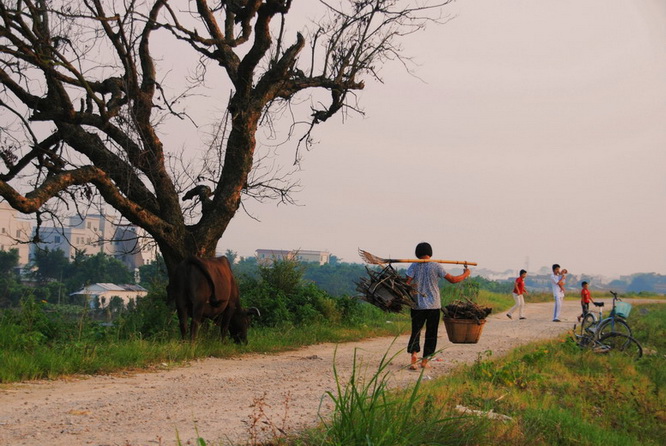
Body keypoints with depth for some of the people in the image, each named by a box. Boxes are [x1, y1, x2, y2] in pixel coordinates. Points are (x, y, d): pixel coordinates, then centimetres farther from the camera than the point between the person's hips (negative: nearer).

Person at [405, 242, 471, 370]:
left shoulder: (414, 266, -3)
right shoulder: (435, 266, -5)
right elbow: (452, 279, -2)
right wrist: (465, 274, 14)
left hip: (418, 305, 1)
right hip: (434, 306, 0)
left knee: (415, 332, 6)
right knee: (431, 334, 10)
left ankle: (414, 353, -17)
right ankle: (425, 360, 12)